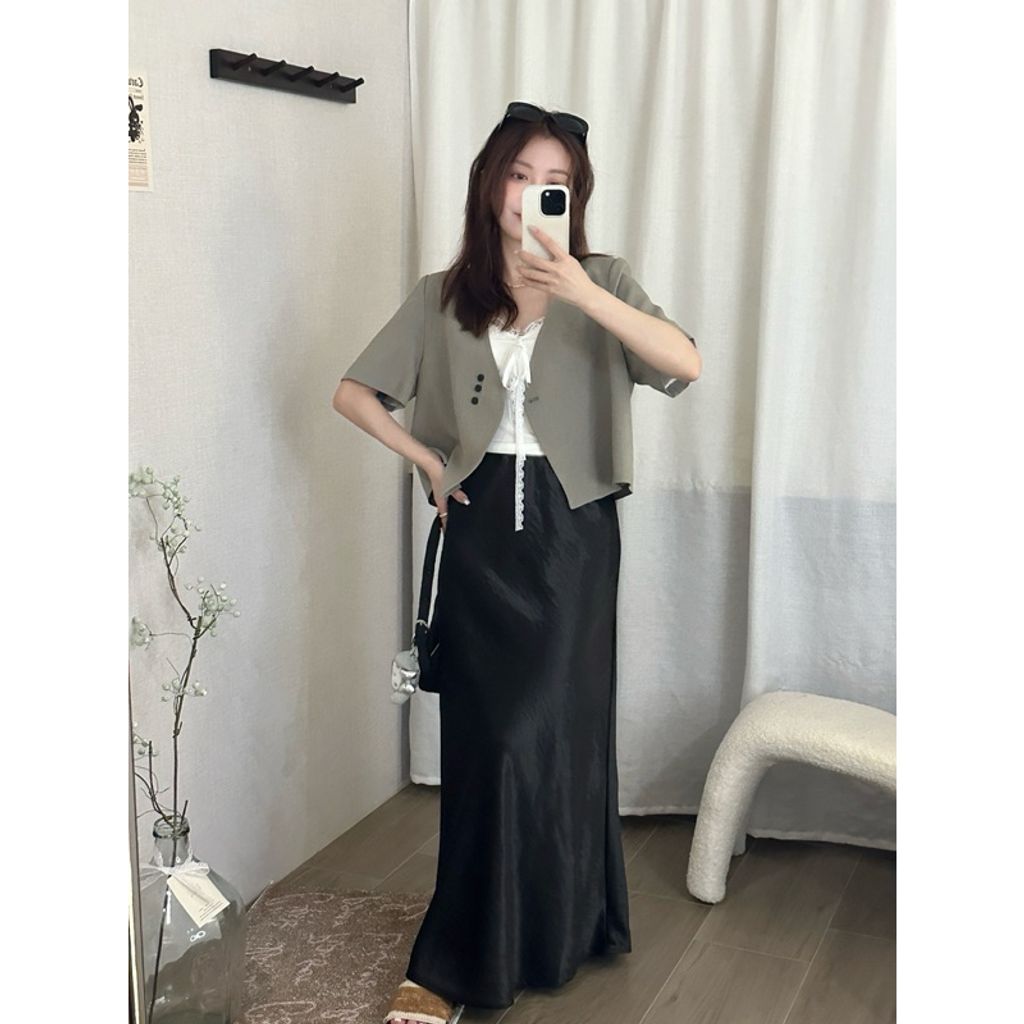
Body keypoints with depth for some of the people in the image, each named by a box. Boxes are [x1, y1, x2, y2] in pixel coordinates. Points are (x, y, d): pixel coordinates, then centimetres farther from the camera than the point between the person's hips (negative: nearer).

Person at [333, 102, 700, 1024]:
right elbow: (353, 393, 11)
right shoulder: (442, 297, 6)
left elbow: (686, 364, -18)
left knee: (547, 730, -2)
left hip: (572, 530, -1)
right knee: (485, 733, 4)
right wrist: (427, 459, 2)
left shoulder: (601, 281, 0)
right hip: (481, 530, 2)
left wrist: (581, 292, -28)